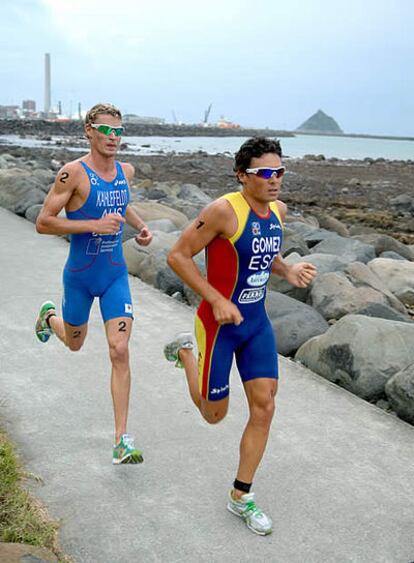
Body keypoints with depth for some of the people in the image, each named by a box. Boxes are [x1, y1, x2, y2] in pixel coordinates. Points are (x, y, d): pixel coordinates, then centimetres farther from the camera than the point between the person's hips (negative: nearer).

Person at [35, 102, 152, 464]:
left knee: (120, 351, -9)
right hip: (80, 275, -3)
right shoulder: (74, 173, -17)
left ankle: (122, 441, -3)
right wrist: (93, 225, -26)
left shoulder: (126, 171, 2)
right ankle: (49, 316, 59)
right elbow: (43, 223, -18)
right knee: (74, 343, 21)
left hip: (115, 274, 3)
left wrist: (141, 225, 7)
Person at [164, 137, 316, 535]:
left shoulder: (278, 210, 1)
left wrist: (288, 271, -2)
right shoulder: (224, 210, -22)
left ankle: (240, 497, 21)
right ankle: (186, 353, 38)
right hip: (219, 323, -6)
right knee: (214, 414, 9)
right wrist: (216, 299, -24)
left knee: (264, 408, 4)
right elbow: (177, 255, -19)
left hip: (257, 322, 6)